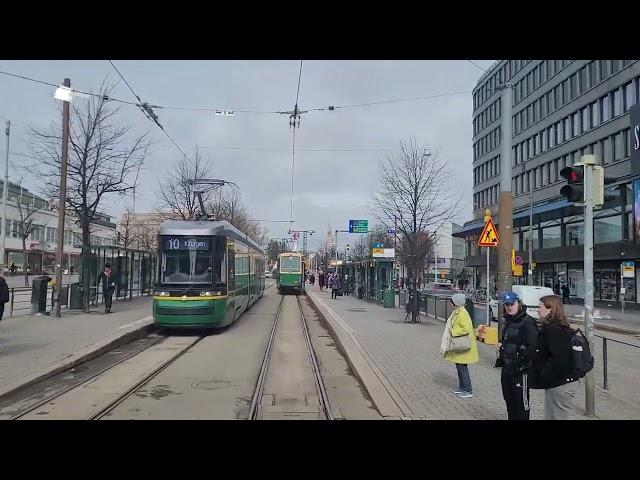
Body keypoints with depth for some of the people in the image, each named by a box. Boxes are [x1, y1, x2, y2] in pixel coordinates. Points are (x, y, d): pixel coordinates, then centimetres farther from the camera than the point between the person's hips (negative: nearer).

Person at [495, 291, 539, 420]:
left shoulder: (527, 322, -15)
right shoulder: (508, 321, 13)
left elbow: (532, 347, -22)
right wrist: (501, 345, 8)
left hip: (520, 369, -9)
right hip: (507, 367, 9)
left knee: (521, 401, 0)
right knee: (509, 399, 18)